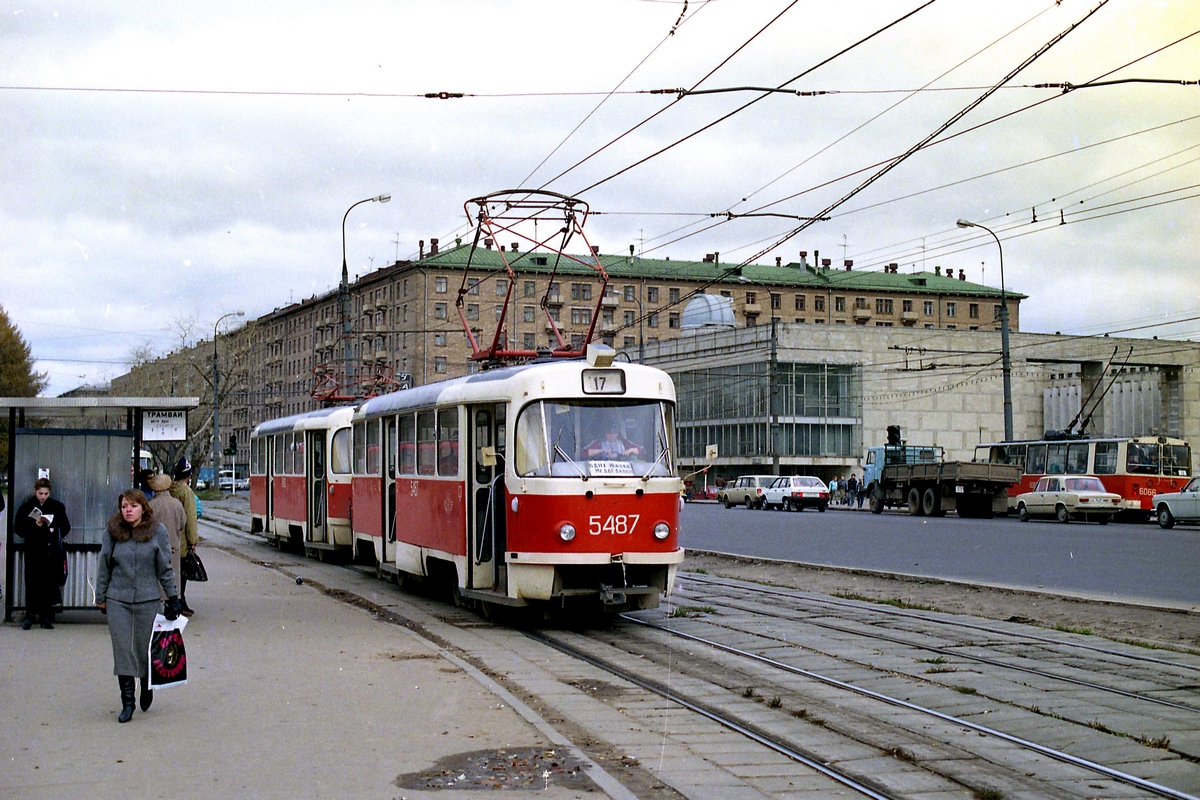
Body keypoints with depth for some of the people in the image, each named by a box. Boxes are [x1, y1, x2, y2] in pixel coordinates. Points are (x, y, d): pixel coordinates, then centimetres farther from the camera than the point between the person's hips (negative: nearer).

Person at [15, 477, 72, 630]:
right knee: (32, 583, -3)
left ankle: (46, 616, 8)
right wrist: (34, 526, -15)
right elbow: (18, 529, -1)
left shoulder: (57, 507, 5)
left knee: (49, 582, 1)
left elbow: (65, 527, 12)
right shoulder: (26, 507, 1)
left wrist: (55, 532, -7)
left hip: (51, 550, 1)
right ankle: (29, 616, 4)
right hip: (33, 550, -1)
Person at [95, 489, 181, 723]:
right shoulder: (112, 530, 0)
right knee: (122, 650, 0)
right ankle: (127, 701, 7)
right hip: (118, 600, 1)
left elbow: (165, 567, 3)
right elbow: (104, 566, 8)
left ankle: (147, 686, 34)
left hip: (148, 599, -1)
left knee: (146, 648, 8)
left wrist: (172, 598, 4)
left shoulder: (157, 531, -3)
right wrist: (101, 597, 9)